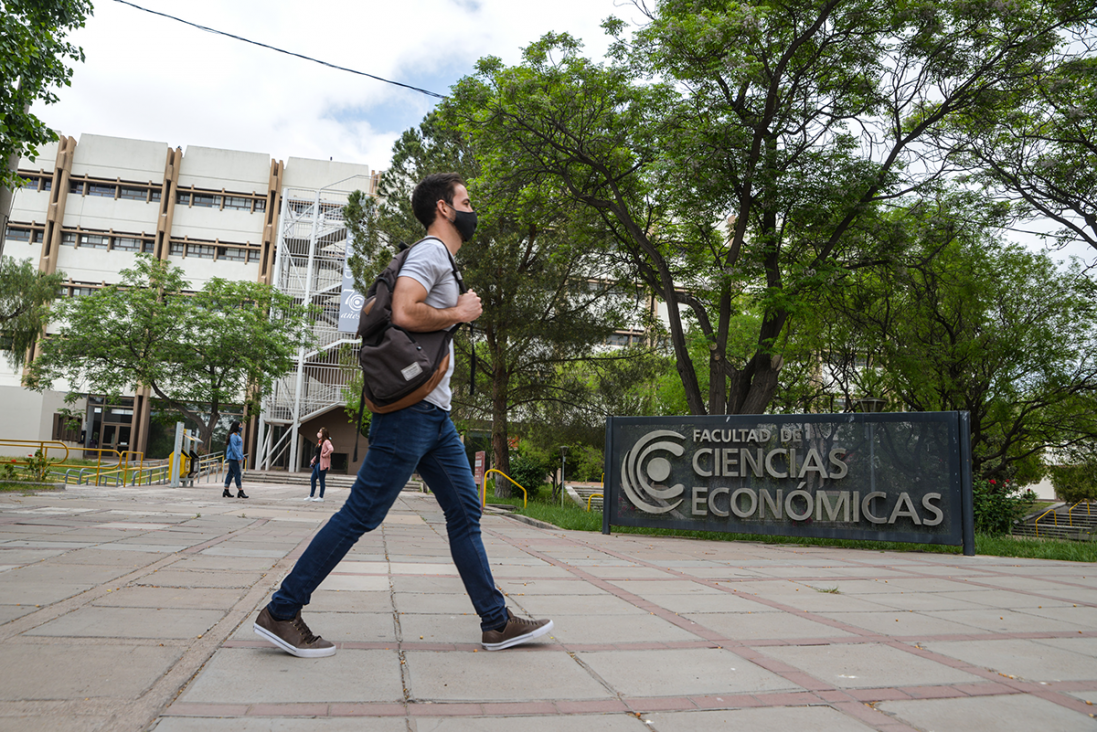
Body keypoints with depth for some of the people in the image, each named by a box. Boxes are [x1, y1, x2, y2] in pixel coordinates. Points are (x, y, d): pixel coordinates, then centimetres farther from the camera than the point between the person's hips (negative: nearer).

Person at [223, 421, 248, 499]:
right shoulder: (233, 435, -12)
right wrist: (238, 457, -19)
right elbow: (233, 447, -18)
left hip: (234, 458, 10)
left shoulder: (237, 435, 19)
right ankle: (240, 491, -9)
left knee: (230, 474, 9)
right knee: (237, 474, -9)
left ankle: (226, 491, 11)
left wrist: (242, 456, 19)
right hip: (233, 457, -10)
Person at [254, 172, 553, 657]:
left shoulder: (442, 261, 23)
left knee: (466, 513, 9)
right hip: (410, 409, -10)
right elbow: (404, 313, -26)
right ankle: (280, 612, 7)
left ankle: (496, 623, 16)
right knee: (361, 514, -5)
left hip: (435, 415, 10)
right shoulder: (430, 252, -8)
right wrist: (458, 314, -10)